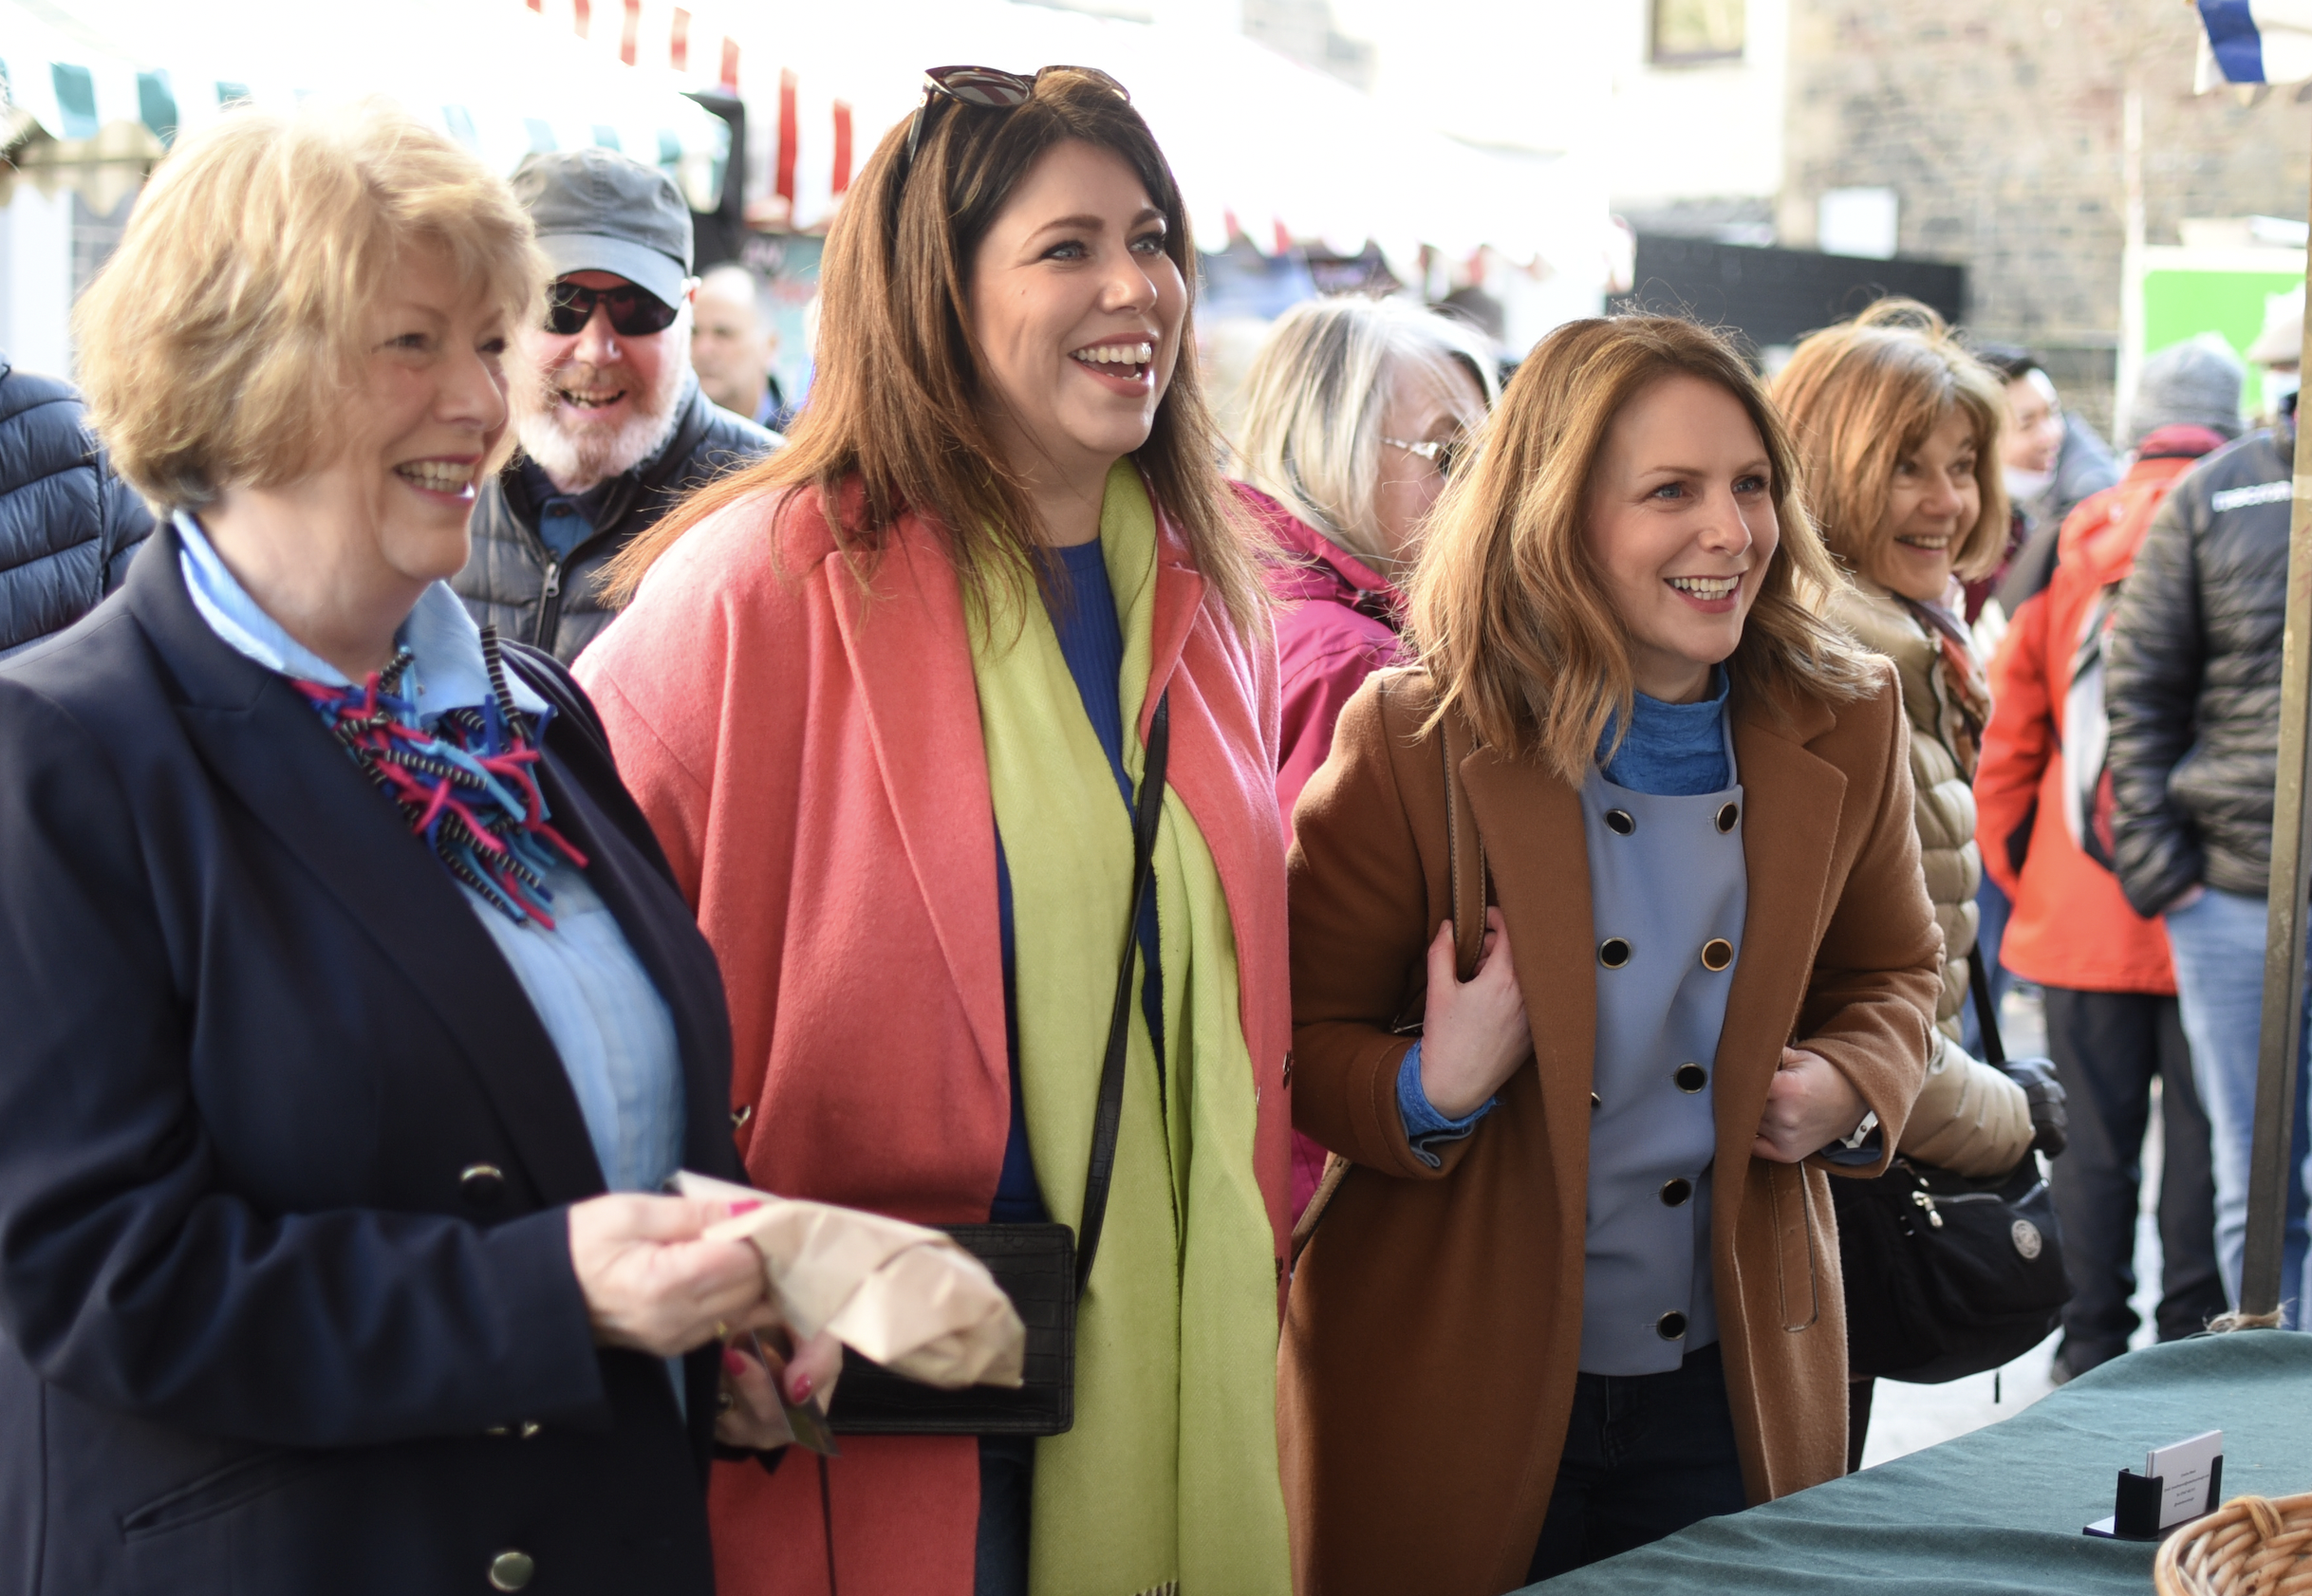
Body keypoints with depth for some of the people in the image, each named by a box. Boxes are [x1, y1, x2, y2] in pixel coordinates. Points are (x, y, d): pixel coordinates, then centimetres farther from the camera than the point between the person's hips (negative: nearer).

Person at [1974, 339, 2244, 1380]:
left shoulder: (2069, 542, 3)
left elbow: (2010, 731, 5)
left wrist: (2014, 866, 13)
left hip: (2082, 905, 2)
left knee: (2092, 1130, 9)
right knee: (2206, 1127, 7)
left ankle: (2091, 1343, 14)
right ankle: (2192, 1341, 12)